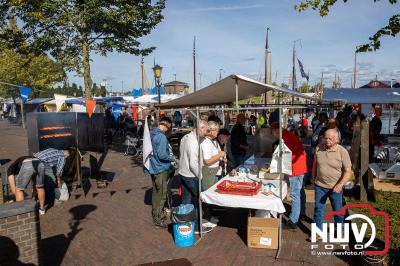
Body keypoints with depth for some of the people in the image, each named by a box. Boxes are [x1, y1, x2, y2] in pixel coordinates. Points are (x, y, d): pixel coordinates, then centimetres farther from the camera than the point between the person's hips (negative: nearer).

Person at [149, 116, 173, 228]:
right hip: (161, 169, -9)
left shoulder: (152, 134, 6)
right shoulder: (162, 137, -22)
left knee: (156, 192, 21)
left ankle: (155, 214, 37)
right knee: (161, 195, 2)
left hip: (153, 168, 9)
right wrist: (171, 158, -7)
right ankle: (159, 220, 12)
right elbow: (162, 155, -25)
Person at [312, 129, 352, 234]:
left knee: (338, 210, 14)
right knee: (318, 209, 7)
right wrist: (313, 178, 13)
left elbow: (348, 171, -13)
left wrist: (340, 185, -24)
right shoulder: (319, 149, -3)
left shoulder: (342, 152, -12)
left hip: (335, 188, -2)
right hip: (320, 186, 2)